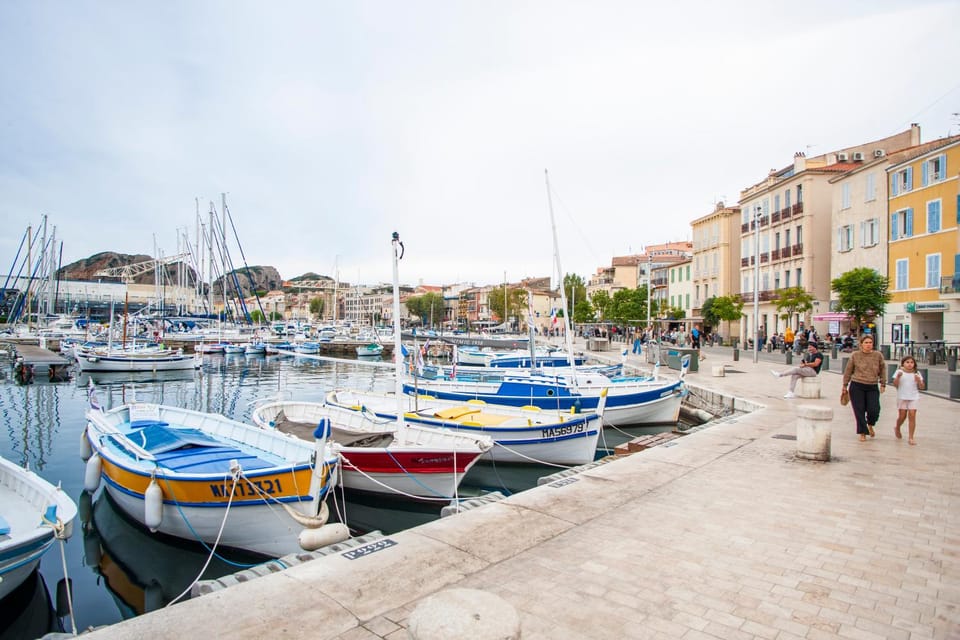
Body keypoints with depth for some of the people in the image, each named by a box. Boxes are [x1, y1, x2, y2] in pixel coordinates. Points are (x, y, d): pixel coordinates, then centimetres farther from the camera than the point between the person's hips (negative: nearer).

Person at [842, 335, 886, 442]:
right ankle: (863, 433, 15)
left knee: (874, 410, -6)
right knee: (859, 411, 1)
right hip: (857, 386, -1)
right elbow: (848, 371, 6)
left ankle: (870, 425, 26)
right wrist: (845, 385, 8)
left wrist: (883, 384, 10)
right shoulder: (855, 355, 0)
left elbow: (882, 371, 13)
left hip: (872, 387, 1)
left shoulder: (878, 355, 3)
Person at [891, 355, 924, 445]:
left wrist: (918, 380, -15)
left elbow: (921, 387, 4)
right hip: (902, 397, -1)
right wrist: (898, 377, -20)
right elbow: (895, 385, -4)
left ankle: (911, 437, -2)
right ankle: (897, 429, 33)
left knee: (912, 416, -7)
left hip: (914, 398, 1)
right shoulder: (899, 372, 1)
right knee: (902, 416, 2)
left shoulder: (917, 374, 5)